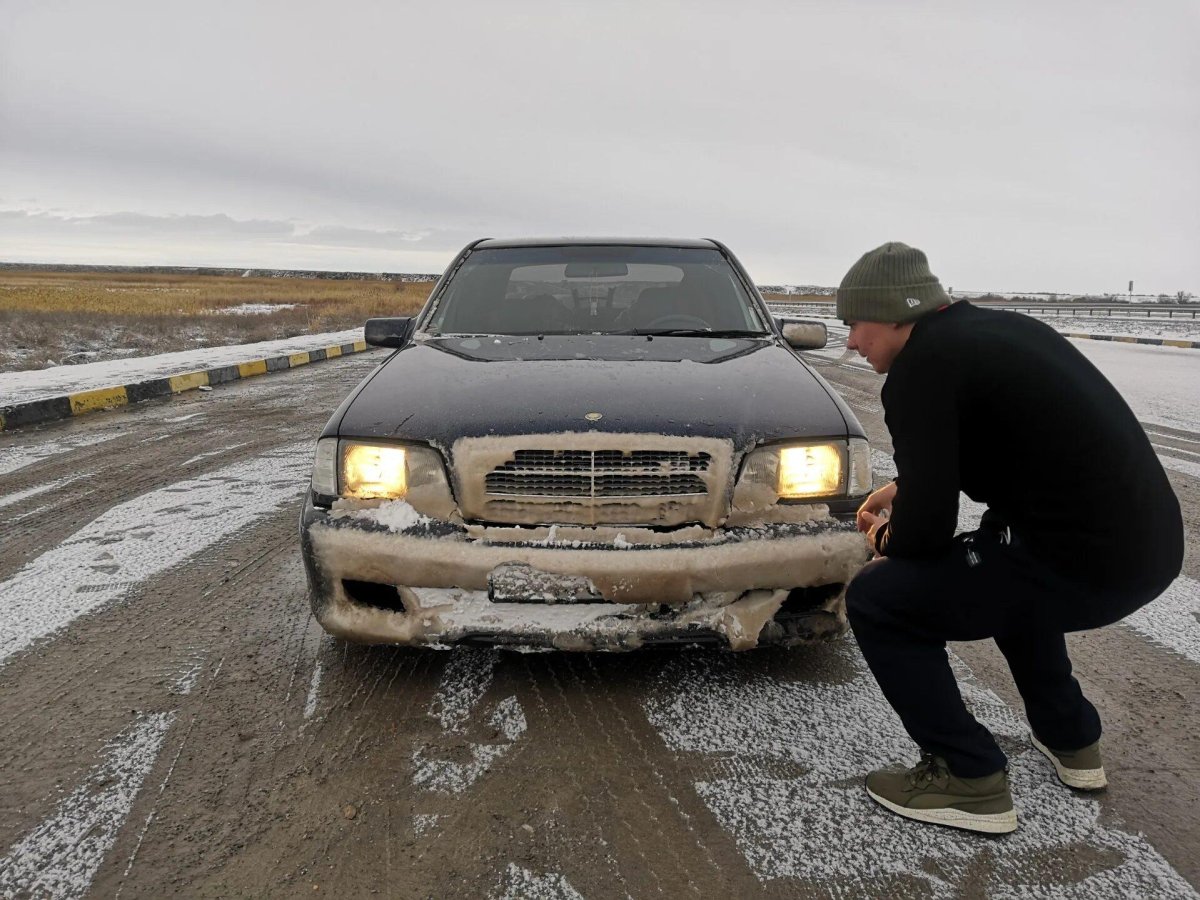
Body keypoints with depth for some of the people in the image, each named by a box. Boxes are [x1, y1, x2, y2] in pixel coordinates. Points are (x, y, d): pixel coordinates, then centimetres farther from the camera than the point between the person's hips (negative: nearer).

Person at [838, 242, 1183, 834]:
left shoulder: (922, 368, -13)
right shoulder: (999, 327, 14)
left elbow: (926, 532, -15)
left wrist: (884, 538, 7)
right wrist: (906, 486, 26)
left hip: (1086, 563, -9)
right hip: (1149, 542, 10)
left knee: (875, 599, -1)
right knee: (1006, 566, 37)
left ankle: (969, 779, 9)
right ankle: (1071, 741, 40)